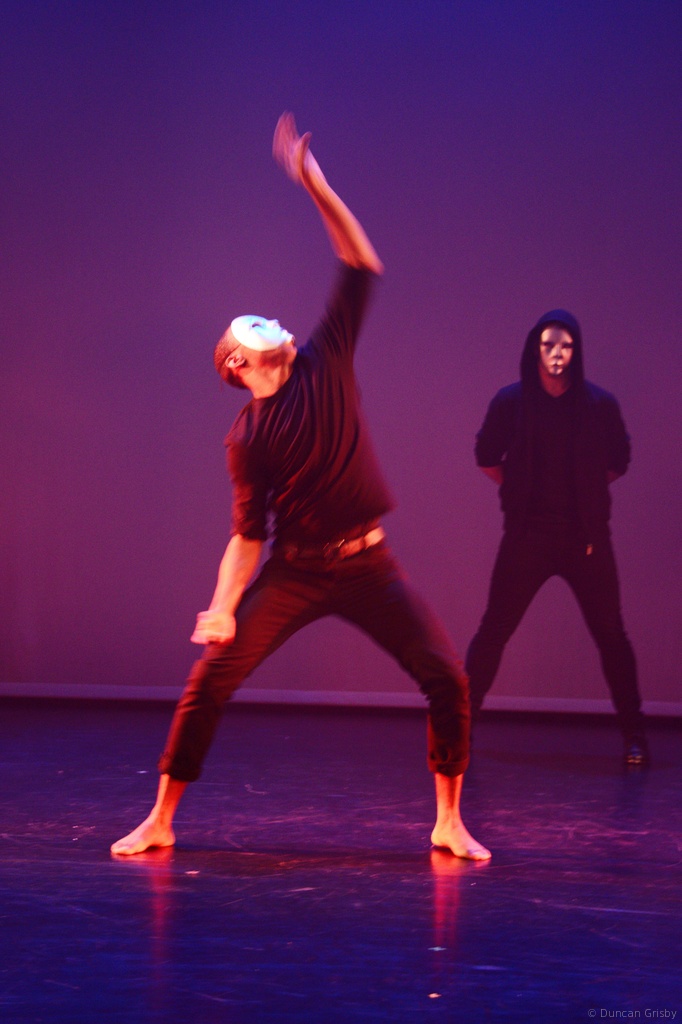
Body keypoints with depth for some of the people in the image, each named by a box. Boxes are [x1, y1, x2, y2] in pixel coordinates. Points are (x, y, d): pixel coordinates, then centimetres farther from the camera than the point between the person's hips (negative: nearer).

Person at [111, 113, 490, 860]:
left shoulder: (325, 362, 2)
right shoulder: (247, 439, -2)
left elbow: (361, 267, -2)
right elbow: (247, 532, -1)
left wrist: (313, 183, -9)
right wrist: (222, 607, -15)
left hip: (366, 566, 1)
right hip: (293, 573, -1)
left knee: (448, 678, -8)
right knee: (209, 678, -9)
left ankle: (449, 823, 6)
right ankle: (160, 822, 2)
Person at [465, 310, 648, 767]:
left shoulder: (600, 403, -2)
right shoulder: (512, 401, -3)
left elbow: (618, 461, 12)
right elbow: (487, 456, 11)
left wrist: (586, 490, 9)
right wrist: (521, 489, 10)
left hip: (587, 537, 0)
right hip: (527, 536, 0)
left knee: (610, 633, 1)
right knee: (494, 630, 0)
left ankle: (634, 733, 10)